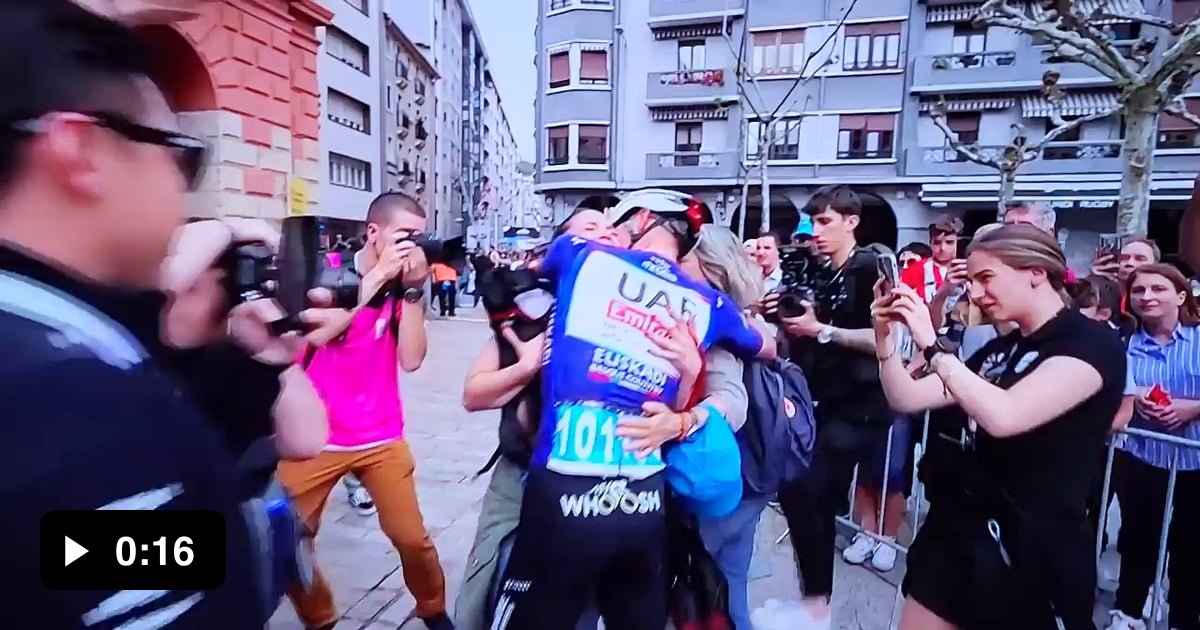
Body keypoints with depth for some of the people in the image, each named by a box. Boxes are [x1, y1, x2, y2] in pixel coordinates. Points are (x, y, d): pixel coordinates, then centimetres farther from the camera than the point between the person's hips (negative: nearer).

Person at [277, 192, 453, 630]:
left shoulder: (404, 284, -2)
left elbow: (410, 359, -12)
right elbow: (315, 332, -23)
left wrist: (412, 288, -18)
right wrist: (378, 275, -24)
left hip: (381, 438, 1)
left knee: (412, 537, 3)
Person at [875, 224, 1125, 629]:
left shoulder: (1093, 343, -11)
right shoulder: (1001, 349, 10)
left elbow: (1004, 416, -29)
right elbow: (907, 400, 7)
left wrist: (931, 344, -25)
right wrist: (885, 336, -5)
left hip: (1034, 545, -7)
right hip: (959, 529, 7)